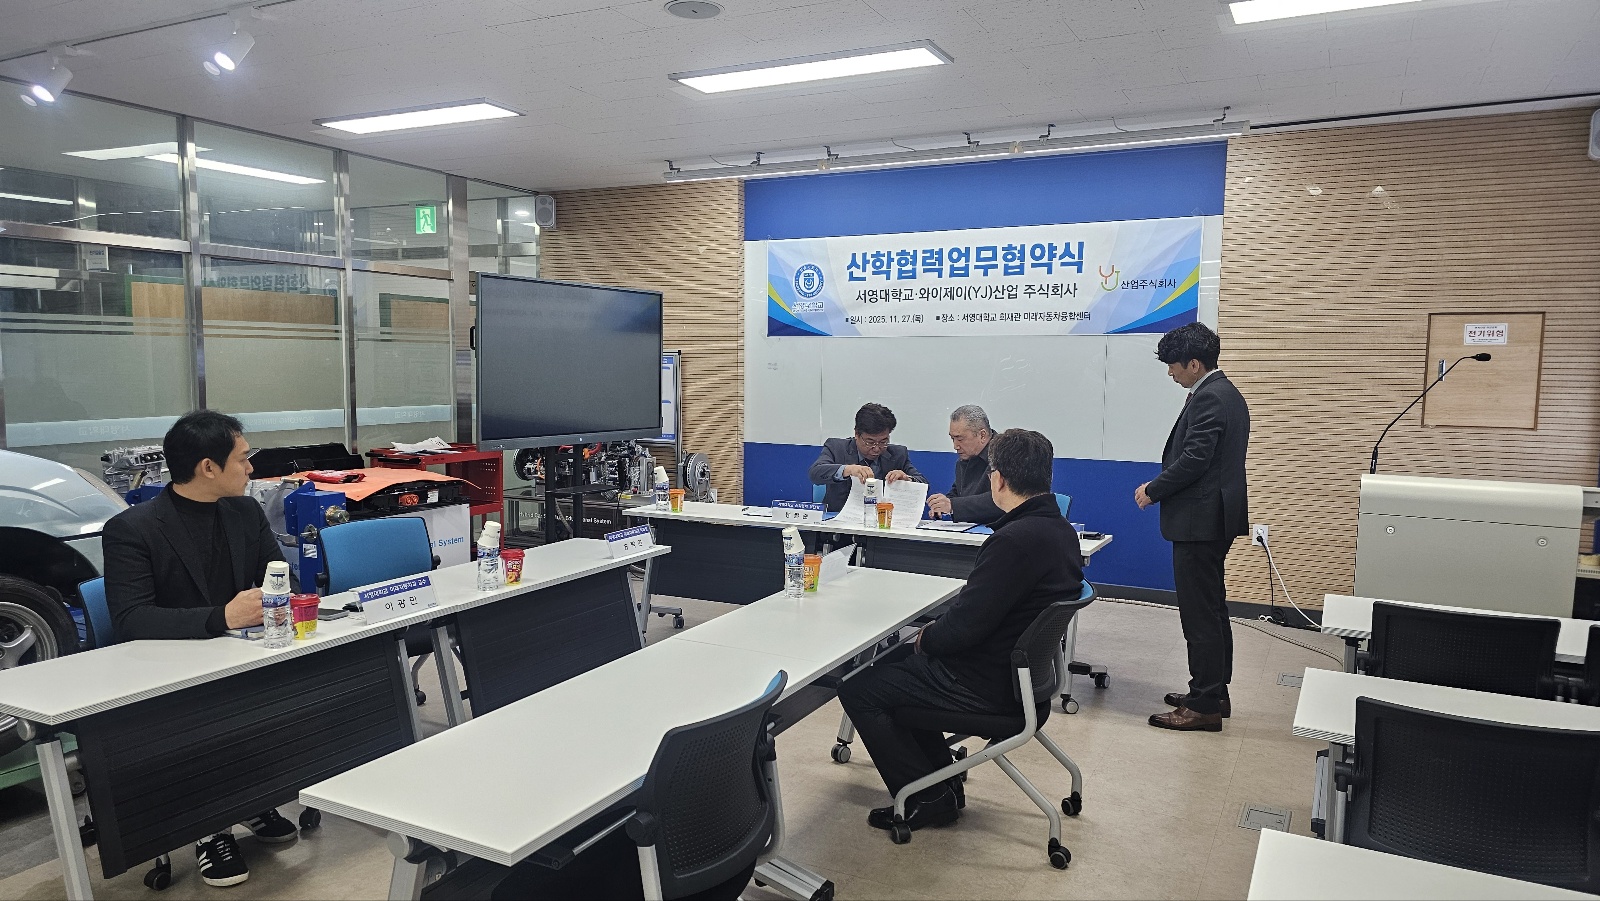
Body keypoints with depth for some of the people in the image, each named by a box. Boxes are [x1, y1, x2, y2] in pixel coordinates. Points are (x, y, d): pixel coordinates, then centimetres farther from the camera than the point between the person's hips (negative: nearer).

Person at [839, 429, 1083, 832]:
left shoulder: (1016, 541, -29)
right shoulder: (1060, 529, 3)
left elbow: (962, 628, -27)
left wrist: (927, 637, -6)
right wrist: (936, 633, 6)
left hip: (986, 685, -10)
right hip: (1018, 665, 10)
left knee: (857, 690, -2)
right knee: (894, 659, 25)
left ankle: (927, 799, 8)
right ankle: (941, 773, 28)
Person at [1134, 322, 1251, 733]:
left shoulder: (1209, 398, -18)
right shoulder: (1225, 393, 14)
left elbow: (1193, 459, -24)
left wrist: (1152, 490, -10)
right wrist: (1160, 486, 12)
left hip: (1200, 521, -11)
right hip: (1214, 518, 11)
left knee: (1200, 615, -4)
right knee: (1212, 610, 17)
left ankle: (1204, 706, 4)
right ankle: (1215, 692, 28)